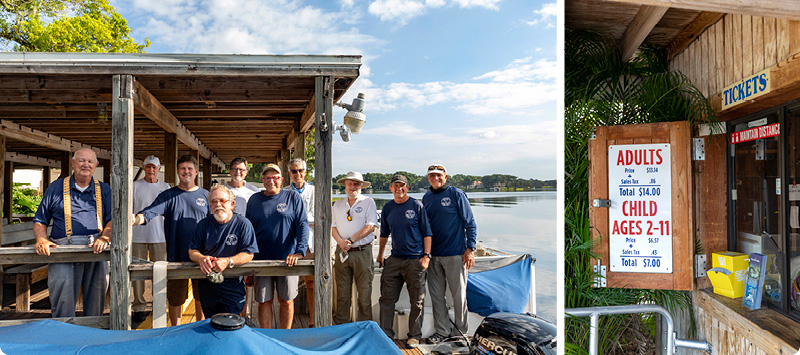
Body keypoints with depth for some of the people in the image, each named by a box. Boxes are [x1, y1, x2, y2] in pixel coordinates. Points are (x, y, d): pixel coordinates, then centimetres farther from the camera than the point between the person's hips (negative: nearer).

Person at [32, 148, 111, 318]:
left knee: (96, 301, 3)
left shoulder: (104, 190, 14)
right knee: (63, 300, -11)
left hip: (96, 252, 1)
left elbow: (113, 219, 7)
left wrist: (104, 238, -12)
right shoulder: (56, 187, 14)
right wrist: (41, 239, -5)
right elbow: (40, 221, 15)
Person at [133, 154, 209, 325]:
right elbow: (150, 212, -12)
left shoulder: (205, 195, 7)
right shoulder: (168, 196, 3)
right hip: (176, 257, -1)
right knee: (175, 298, 7)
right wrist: (135, 219, -34)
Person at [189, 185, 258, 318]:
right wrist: (201, 258, -20)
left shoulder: (243, 224, -7)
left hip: (233, 286, -3)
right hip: (207, 286, 4)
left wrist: (228, 261, -28)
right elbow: (192, 250, 3)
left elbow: (248, 254, -12)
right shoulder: (204, 224, 4)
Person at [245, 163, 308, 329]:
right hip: (261, 260, 2)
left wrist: (299, 251, -18)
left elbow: (303, 225, -5)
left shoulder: (293, 198, 2)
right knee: (264, 301, 6)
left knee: (286, 300, 7)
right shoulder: (254, 200, 9)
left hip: (287, 260, -2)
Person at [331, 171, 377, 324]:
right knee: (342, 291, 6)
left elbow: (371, 226, -8)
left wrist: (351, 240, -13)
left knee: (364, 291, -1)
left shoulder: (368, 202, 1)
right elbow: (333, 227, 10)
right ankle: (341, 325, 15)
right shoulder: (338, 204, 14)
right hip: (342, 252, 4)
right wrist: (340, 242, -9)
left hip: (362, 251, -3)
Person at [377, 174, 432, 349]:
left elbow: (427, 233, -2)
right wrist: (380, 255, 20)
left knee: (416, 301, 4)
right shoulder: (387, 208, 9)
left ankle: (414, 336, 18)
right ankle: (386, 334, 17)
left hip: (415, 260, -4)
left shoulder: (417, 206, -3)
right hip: (394, 259, 4)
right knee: (387, 298, 5)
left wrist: (426, 255, -9)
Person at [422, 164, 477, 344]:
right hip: (433, 255, 5)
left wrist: (470, 248, -9)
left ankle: (460, 332, 19)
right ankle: (442, 331, 20)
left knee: (458, 295, 4)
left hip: (455, 254, -5)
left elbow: (470, 223, -3)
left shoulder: (456, 194, -3)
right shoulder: (426, 198, 11)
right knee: (436, 295, 8)